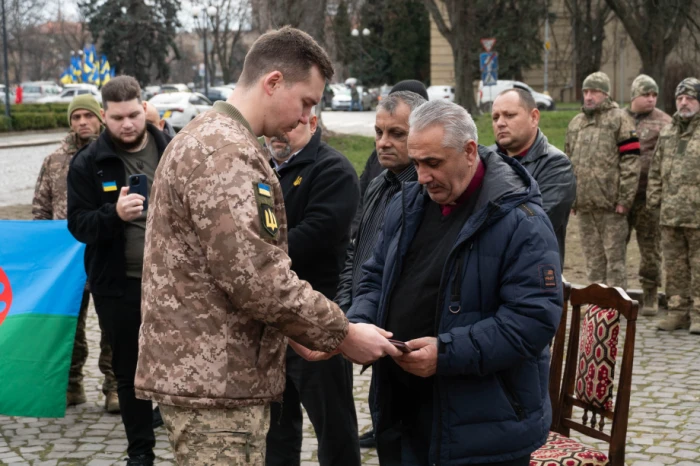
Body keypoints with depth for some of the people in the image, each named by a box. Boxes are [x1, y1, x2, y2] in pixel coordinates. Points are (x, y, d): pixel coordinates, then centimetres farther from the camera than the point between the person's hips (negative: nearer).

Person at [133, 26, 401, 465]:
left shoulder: (212, 139, 17)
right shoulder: (223, 152, -18)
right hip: (214, 380, -11)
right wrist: (343, 336, -13)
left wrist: (294, 332, 15)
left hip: (213, 372, 11)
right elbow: (258, 278, -24)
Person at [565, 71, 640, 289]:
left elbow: (631, 162, -8)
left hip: (610, 204, -6)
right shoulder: (575, 123, 17)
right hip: (584, 204, 6)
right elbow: (568, 163, 22)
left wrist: (625, 198, -14)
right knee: (593, 258, 12)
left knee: (614, 257, -2)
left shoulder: (619, 119, -2)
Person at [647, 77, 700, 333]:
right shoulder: (667, 133, 15)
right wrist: (654, 200, 12)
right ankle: (678, 311, 18)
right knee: (674, 266, 10)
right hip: (670, 214, 5)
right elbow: (656, 170, 19)